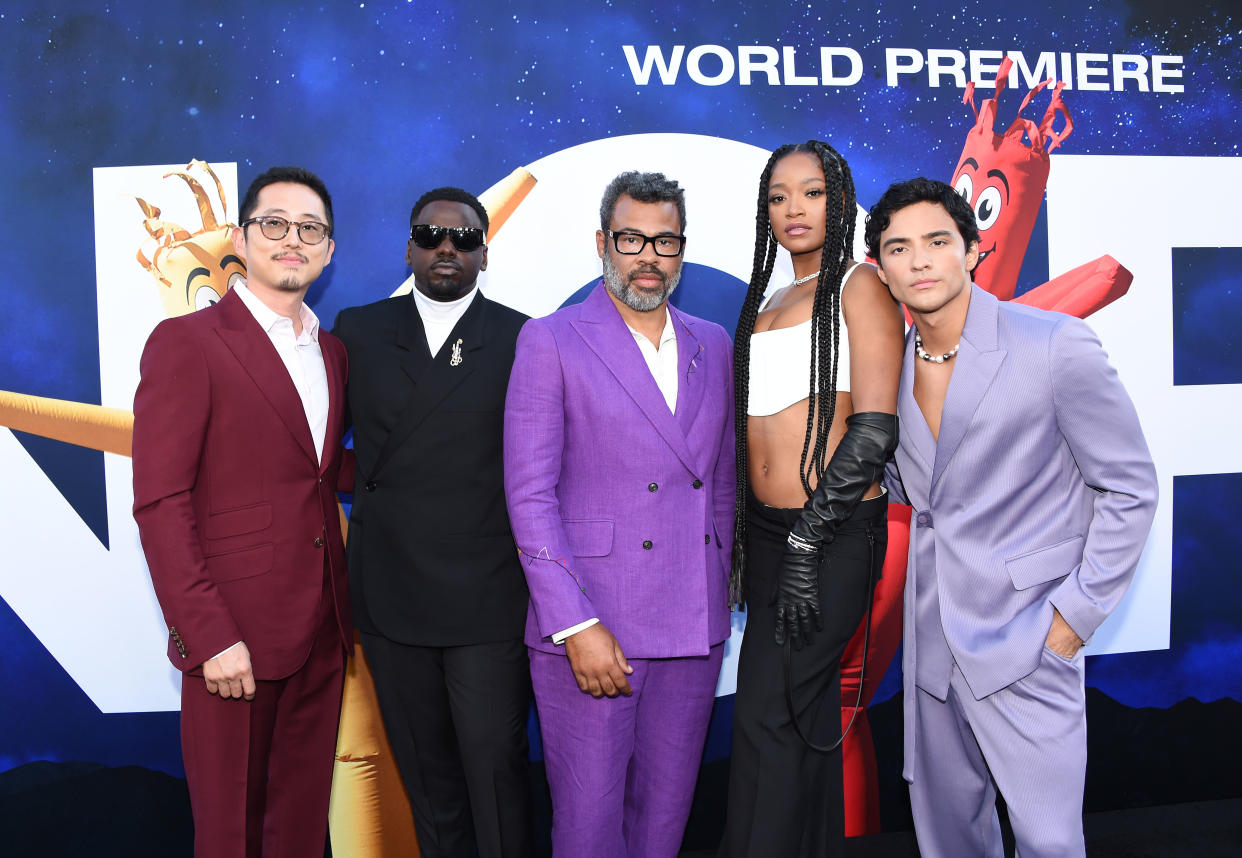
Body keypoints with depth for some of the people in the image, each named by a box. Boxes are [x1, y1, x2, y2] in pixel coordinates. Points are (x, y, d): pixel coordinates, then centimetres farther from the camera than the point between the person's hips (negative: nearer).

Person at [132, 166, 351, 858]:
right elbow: (160, 505, -13)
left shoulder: (334, 353, 13)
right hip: (234, 636, -5)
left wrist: (342, 609, 6)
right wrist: (210, 637, -16)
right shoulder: (186, 342, -8)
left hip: (323, 631, 6)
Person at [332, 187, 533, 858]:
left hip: (488, 600, -2)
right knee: (424, 771, 15)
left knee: (496, 765, 3)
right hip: (389, 597, 3)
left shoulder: (523, 341, 0)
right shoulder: (357, 331, 7)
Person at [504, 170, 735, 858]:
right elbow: (530, 493, -9)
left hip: (693, 631, 5)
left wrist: (715, 594, 11)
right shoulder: (551, 342, -4)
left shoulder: (712, 345, 12)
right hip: (590, 629, -4)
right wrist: (576, 625, -15)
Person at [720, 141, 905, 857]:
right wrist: (742, 539, 14)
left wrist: (808, 544, -17)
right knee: (808, 718, 14)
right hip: (769, 531, 7)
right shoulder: (768, 301, 17)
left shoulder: (858, 286, -5)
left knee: (768, 719, -6)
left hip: (835, 532, -7)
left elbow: (874, 430, -14)